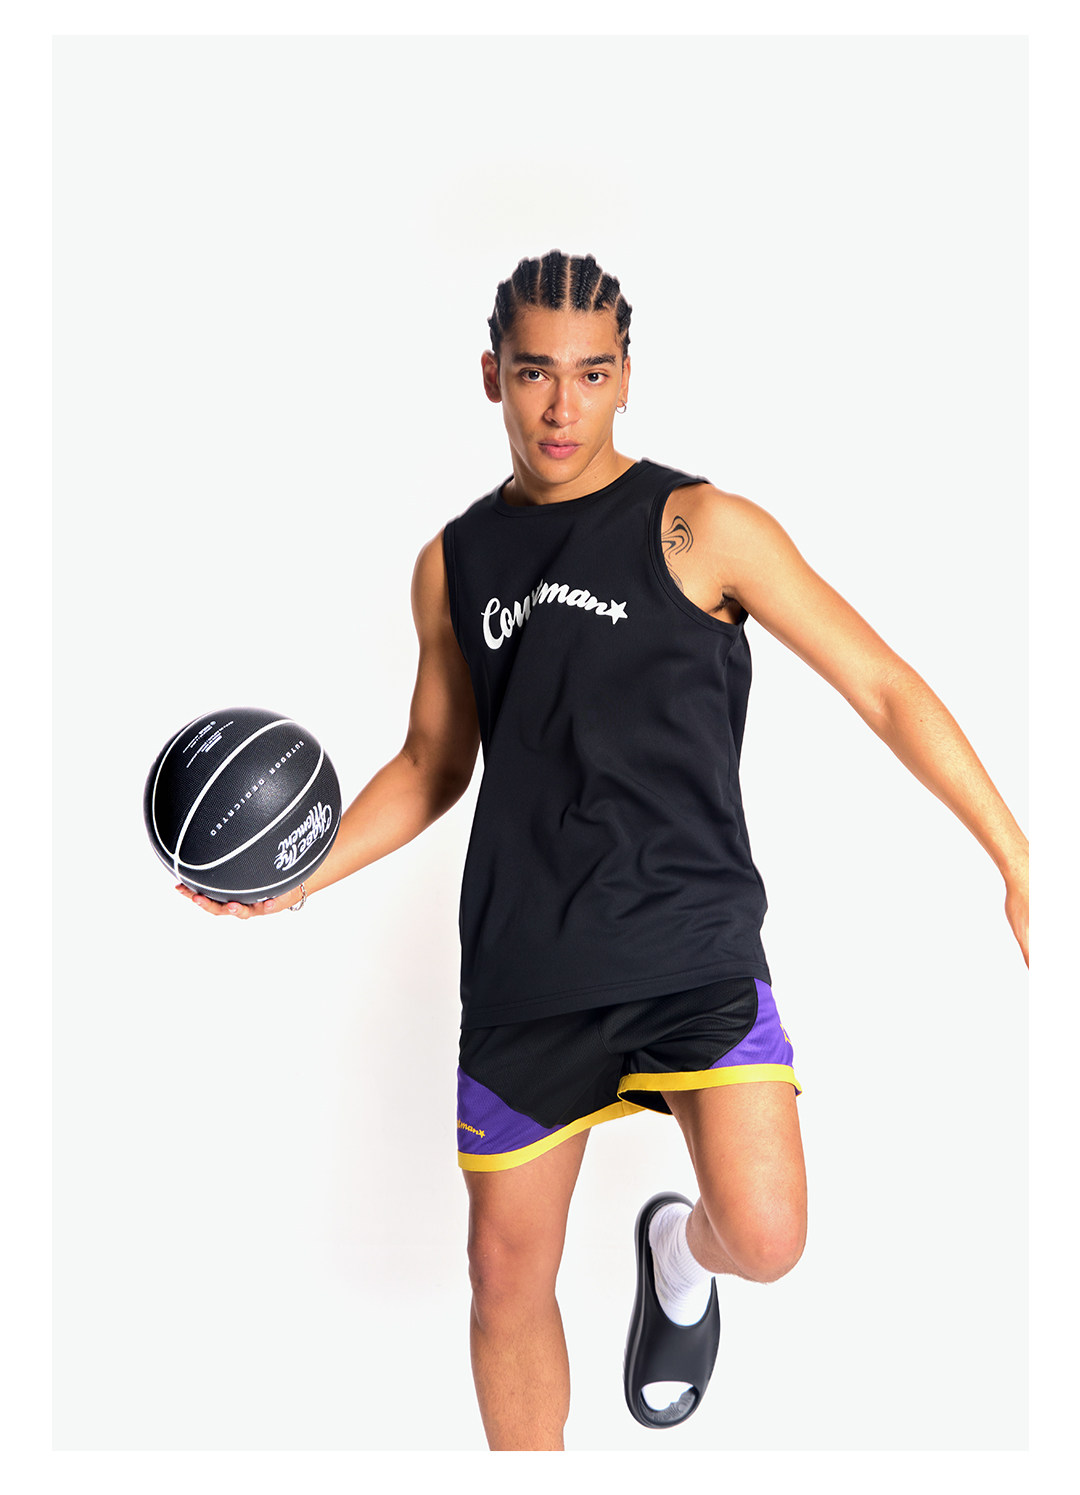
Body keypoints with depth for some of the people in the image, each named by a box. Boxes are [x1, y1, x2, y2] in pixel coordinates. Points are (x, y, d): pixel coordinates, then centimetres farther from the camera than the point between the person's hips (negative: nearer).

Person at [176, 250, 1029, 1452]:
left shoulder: (700, 528, -4)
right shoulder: (455, 564, 9)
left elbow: (884, 689, -3)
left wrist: (1014, 856, -9)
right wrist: (296, 875, 6)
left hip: (691, 948, -3)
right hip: (522, 977, 4)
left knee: (764, 1239, -17)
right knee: (508, 1273, 8)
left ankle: (681, 1252, 20)